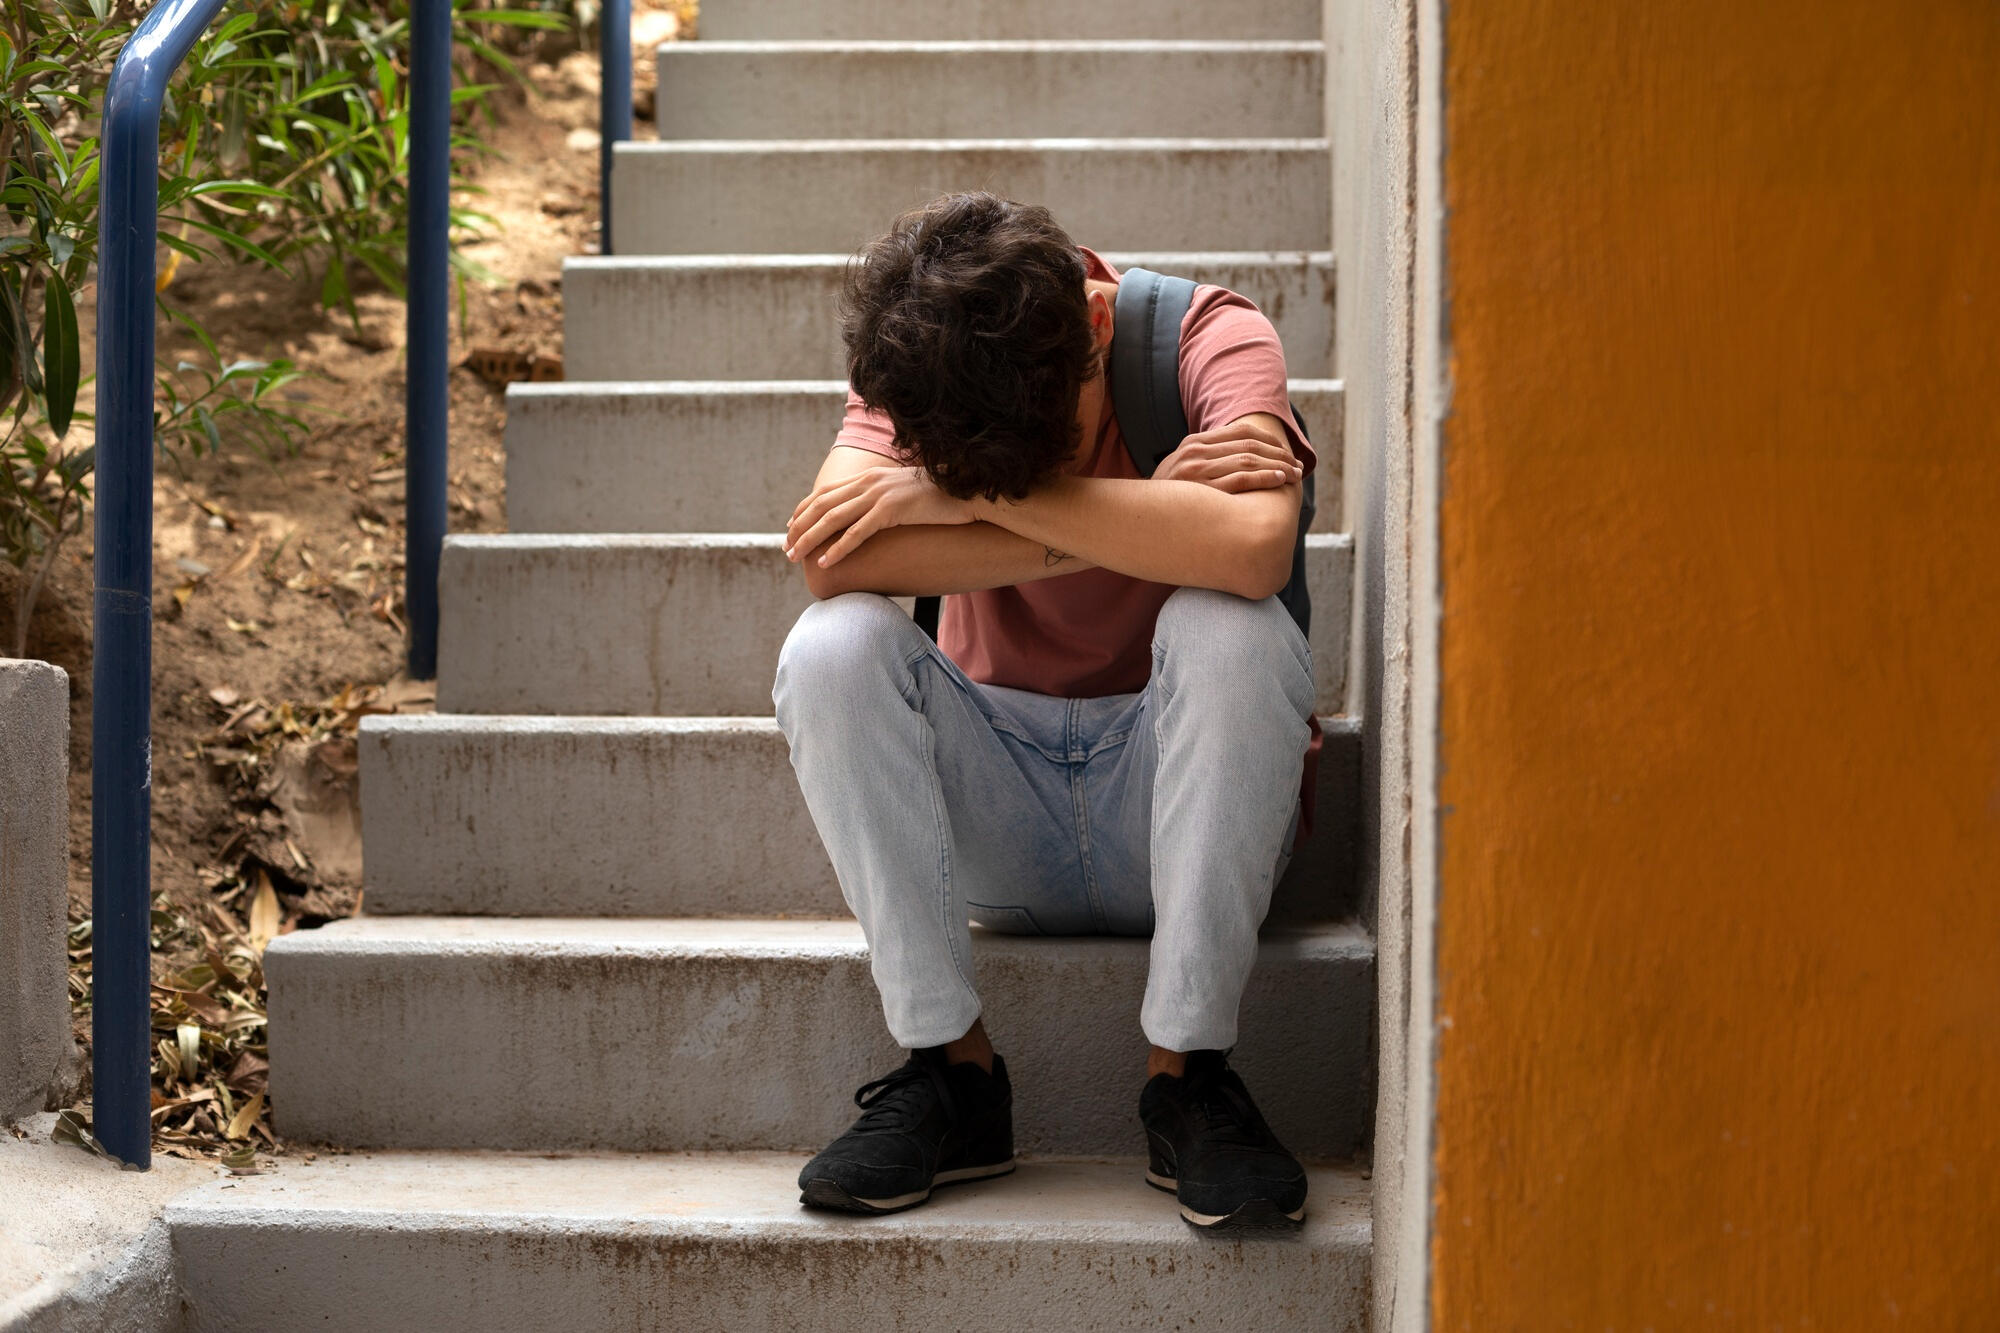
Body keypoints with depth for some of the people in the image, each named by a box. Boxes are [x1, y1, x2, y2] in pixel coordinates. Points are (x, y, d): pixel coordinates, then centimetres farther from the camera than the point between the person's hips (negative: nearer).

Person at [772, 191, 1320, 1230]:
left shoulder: (1211, 335, -15)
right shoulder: (912, 363, -9)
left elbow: (1254, 546, -37)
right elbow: (831, 560, -29)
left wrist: (971, 492, -30)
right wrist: (1143, 524, -29)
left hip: (1178, 807, -2)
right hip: (997, 821, 2)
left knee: (1227, 628, -32)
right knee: (830, 645, -24)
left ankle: (1186, 1075, -21)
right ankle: (950, 1066, -16)